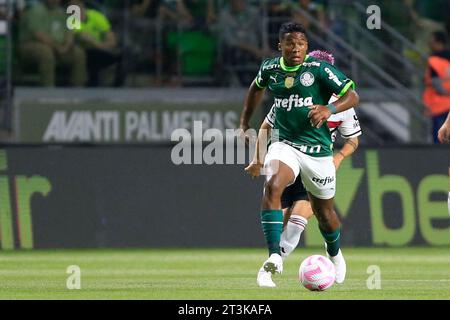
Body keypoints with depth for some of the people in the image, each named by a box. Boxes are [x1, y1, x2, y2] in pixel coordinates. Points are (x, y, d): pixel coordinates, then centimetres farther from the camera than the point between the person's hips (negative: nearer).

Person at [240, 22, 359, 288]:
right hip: (285, 144, 2)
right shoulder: (270, 68, 2)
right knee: (272, 186, -29)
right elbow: (257, 87, 25)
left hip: (318, 149, -2)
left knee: (324, 211, 11)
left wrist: (329, 109, -30)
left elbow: (353, 96, -12)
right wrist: (245, 121, 27)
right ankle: (274, 258, -33)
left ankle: (335, 255, 45)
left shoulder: (319, 69, -11)